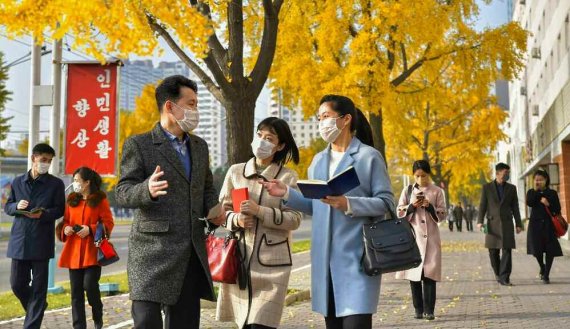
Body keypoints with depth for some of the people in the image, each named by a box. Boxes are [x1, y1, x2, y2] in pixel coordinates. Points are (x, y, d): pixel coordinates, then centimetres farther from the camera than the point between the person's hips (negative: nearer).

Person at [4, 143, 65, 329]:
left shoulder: (56, 184, 1)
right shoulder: (18, 182, 11)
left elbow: (60, 210, -1)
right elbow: (7, 207, 15)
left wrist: (43, 214, -19)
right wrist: (17, 206, -8)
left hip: (41, 242, -3)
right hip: (19, 240, 3)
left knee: (38, 287, -1)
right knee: (17, 284, 9)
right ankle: (36, 310, 34)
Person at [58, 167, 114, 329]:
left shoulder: (100, 200, -2)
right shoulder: (72, 200, 13)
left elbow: (108, 224, -6)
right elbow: (65, 221, 19)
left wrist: (90, 229, -19)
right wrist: (65, 229, -3)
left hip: (92, 251, -5)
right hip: (74, 251, 5)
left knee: (90, 284, -13)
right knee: (76, 291, 3)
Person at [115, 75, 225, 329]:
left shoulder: (200, 146, 17)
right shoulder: (139, 145, -2)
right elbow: (122, 193, -8)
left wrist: (214, 211, 4)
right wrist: (147, 189, -31)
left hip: (191, 254, 6)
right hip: (153, 253, -6)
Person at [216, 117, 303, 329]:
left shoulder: (288, 177, 0)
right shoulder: (235, 172, 8)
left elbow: (294, 220, -6)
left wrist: (260, 211, -18)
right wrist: (235, 220, -10)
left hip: (272, 262, -3)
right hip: (239, 259, 3)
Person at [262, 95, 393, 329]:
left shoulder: (369, 156, -3)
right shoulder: (318, 160, 16)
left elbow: (386, 202, -8)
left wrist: (347, 204, -20)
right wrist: (287, 193, 3)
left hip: (357, 257, -6)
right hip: (325, 259, 6)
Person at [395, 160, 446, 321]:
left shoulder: (437, 191, 4)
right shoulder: (407, 191, 7)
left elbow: (442, 215, 3)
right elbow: (399, 213, 6)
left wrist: (430, 206, -13)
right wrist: (412, 206, -11)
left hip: (430, 238, -1)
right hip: (412, 236, 2)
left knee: (429, 273, -7)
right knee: (413, 272, 1)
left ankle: (429, 310, -2)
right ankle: (418, 309, 9)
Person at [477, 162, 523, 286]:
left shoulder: (511, 188, 11)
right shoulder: (487, 187, 5)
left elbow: (515, 207, 11)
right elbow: (482, 206, 2)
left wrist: (518, 224, 7)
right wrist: (480, 221, -9)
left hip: (507, 223, 1)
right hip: (492, 223, -1)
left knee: (507, 250, -7)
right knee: (493, 251, 5)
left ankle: (504, 278, -7)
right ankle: (498, 273, 24)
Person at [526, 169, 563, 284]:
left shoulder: (552, 193, 3)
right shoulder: (531, 192, 5)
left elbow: (558, 210, 0)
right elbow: (529, 203, -14)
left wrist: (548, 204, -17)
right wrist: (535, 190, -14)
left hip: (549, 224, 0)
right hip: (535, 223, 0)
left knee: (550, 250, -3)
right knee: (537, 249, 0)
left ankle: (546, 275, 8)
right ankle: (542, 268, 30)